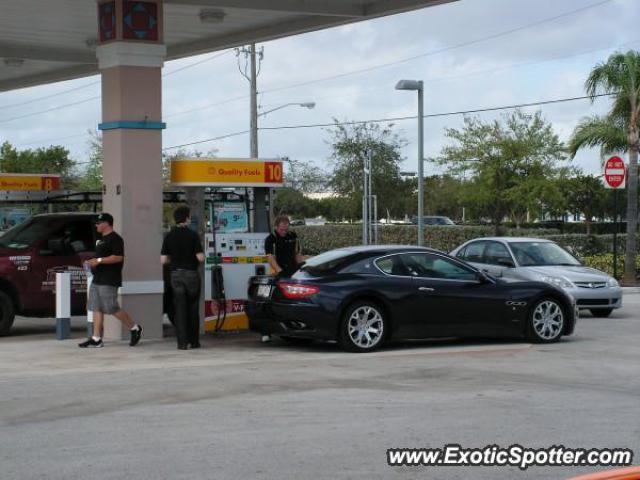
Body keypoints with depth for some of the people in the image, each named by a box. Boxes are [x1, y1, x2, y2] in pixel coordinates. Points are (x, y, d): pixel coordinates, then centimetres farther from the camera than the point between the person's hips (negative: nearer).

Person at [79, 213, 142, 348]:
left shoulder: (115, 239, -12)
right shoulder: (102, 239, 20)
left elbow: (118, 257, -22)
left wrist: (99, 260, -22)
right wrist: (92, 263, 15)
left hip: (109, 281, -10)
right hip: (97, 280, 10)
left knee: (112, 309, -9)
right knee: (96, 309, 5)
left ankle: (134, 328, 7)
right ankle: (96, 339, 5)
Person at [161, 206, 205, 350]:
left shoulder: (169, 236, 1)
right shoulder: (192, 235, -9)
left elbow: (163, 260, 0)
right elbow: (200, 257, -13)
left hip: (176, 274, 2)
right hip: (191, 274, -2)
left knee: (180, 309, 3)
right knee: (193, 309, 10)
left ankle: (182, 342, -2)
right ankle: (194, 341, 14)